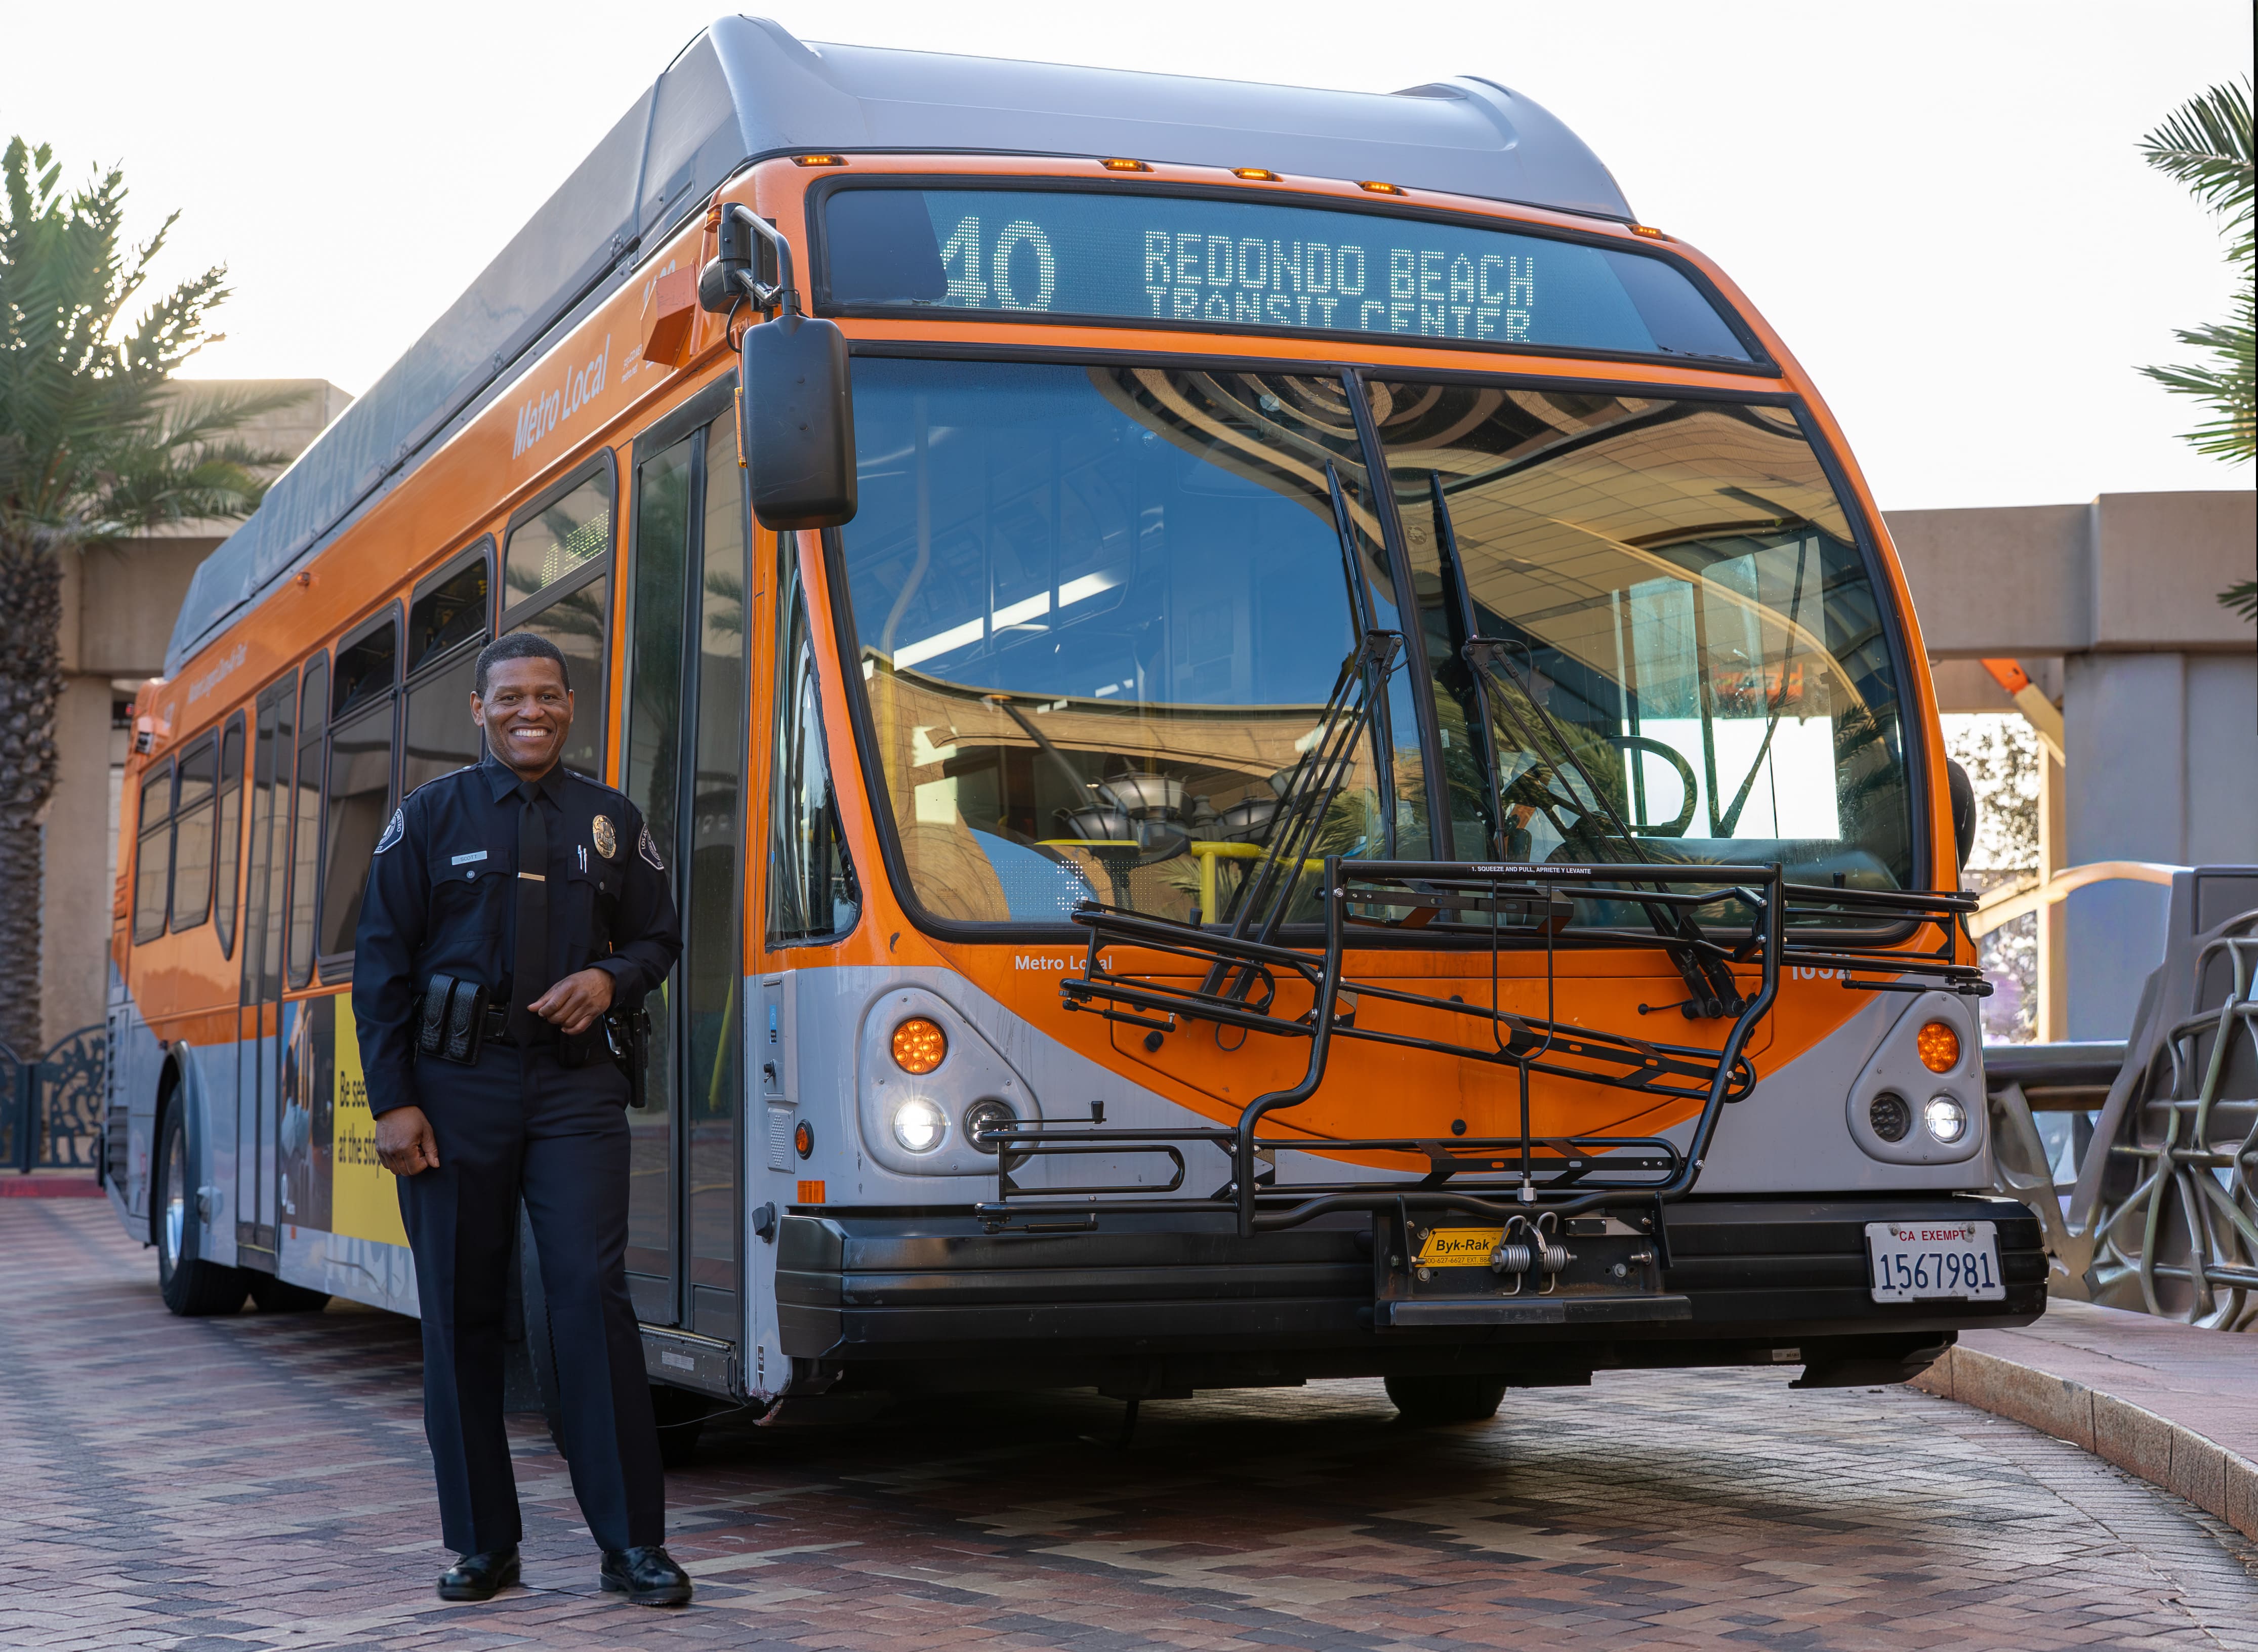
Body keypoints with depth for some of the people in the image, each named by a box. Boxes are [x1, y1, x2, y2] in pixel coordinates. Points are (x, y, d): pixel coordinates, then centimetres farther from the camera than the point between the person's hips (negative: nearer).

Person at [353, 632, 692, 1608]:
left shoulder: (611, 823, 11)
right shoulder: (431, 816, 5)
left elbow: (658, 938, 19)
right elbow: (381, 967, 3)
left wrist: (611, 979, -5)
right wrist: (391, 1102, -5)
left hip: (574, 1087, 0)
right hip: (456, 1086, 0)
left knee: (593, 1295, -9)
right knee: (461, 1314, 3)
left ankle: (632, 1543, -5)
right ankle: (483, 1544, 13)